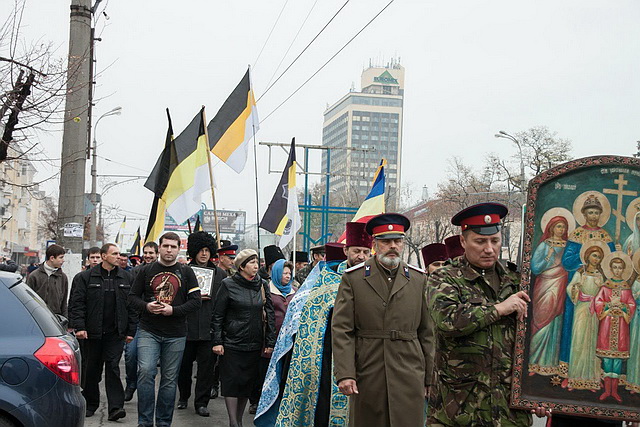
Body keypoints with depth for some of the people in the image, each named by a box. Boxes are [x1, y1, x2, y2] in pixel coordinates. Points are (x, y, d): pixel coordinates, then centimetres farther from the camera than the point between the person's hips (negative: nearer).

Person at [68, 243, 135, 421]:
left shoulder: (126, 278, 8)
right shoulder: (85, 277, 0)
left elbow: (131, 306, 8)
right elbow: (76, 304, -3)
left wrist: (130, 331, 4)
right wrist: (79, 327, -12)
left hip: (115, 333, 1)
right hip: (91, 333, -1)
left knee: (113, 368, -4)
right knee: (91, 369, 9)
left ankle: (115, 407, -6)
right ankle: (90, 404, 24)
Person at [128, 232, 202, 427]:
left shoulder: (186, 273, 5)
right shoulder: (146, 271, 5)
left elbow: (195, 301, 1)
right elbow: (133, 297, 8)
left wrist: (173, 310, -13)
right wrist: (146, 306, -13)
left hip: (176, 334, 1)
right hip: (148, 331, -1)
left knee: (170, 378, 6)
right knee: (145, 372, -15)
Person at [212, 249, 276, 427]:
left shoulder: (262, 285, 7)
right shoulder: (228, 285, -3)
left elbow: (270, 315, 8)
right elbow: (217, 315, -3)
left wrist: (270, 342, 3)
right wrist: (217, 342, -8)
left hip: (255, 344, 4)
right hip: (232, 343, -4)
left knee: (248, 382, 8)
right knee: (232, 381, -3)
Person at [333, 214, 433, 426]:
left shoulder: (418, 279, 8)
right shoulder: (352, 278, 2)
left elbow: (427, 332, 9)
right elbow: (342, 331, -3)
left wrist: (430, 377, 7)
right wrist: (344, 374, -11)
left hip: (409, 375, 1)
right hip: (367, 375, -1)